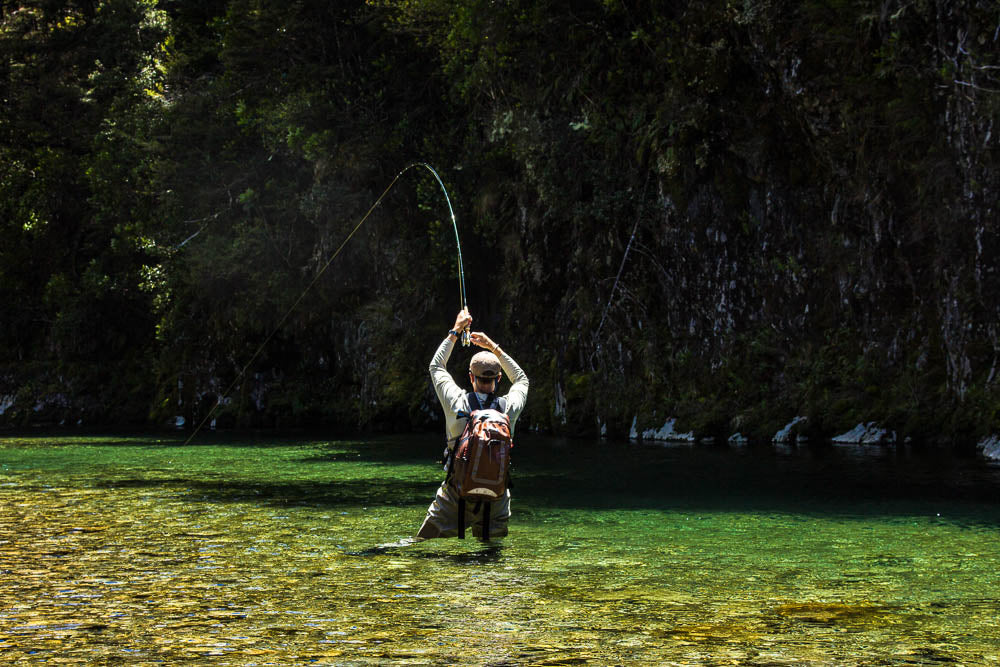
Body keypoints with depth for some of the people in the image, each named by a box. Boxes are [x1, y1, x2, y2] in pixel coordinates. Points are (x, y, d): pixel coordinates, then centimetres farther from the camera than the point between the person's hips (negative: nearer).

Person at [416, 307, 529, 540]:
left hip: (454, 498, -1)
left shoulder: (456, 403, -12)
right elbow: (522, 379, 16)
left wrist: (455, 331, 16)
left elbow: (436, 367, 8)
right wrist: (493, 347, 20)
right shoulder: (509, 408, -9)